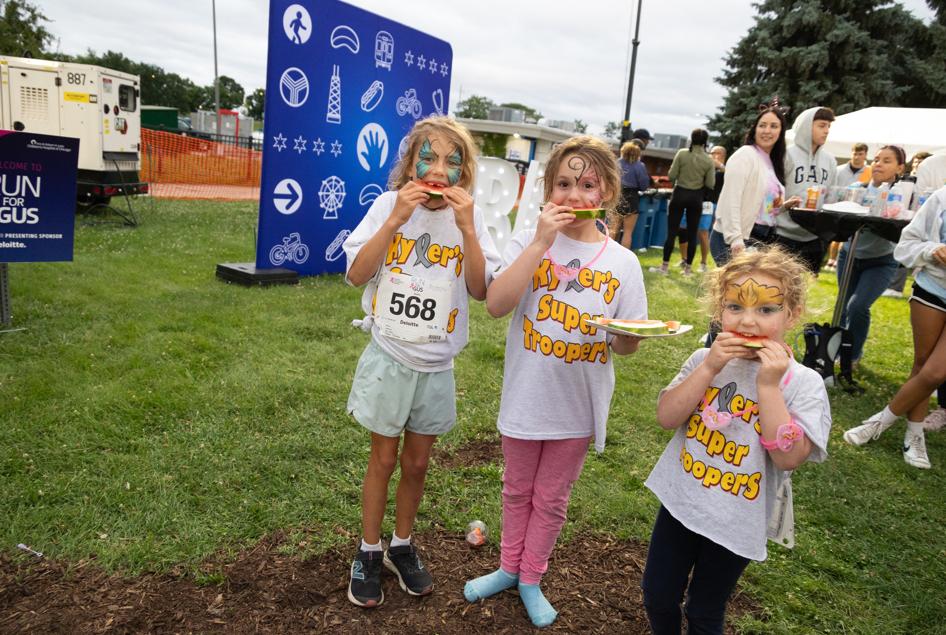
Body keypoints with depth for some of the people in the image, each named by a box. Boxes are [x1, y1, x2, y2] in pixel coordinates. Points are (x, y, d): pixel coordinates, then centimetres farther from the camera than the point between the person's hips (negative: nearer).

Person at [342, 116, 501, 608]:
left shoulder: (469, 217, -4)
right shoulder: (388, 205, -9)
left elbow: (480, 290, -11)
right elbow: (356, 275, -15)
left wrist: (466, 228, -21)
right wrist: (396, 220, -22)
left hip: (437, 364, 2)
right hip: (390, 357, -2)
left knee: (416, 463, 15)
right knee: (384, 459, 11)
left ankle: (402, 547, 37)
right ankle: (368, 553, 31)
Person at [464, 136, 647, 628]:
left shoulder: (621, 262, -7)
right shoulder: (529, 242, -10)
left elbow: (626, 346, -3)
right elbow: (496, 304, -24)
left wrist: (628, 333, -27)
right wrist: (541, 242, -27)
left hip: (578, 403, 1)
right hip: (526, 395, 0)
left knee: (551, 498, 19)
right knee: (517, 491, 21)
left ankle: (531, 578, 41)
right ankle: (509, 567, 44)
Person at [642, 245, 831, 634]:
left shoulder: (803, 383, -14)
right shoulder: (706, 360, -6)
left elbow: (789, 457, -24)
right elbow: (666, 417, -15)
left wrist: (768, 386, -29)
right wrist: (708, 369, -24)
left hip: (736, 523, -3)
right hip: (679, 502, 3)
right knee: (657, 596, 18)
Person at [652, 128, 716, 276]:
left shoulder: (682, 154, -8)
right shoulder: (709, 160, -3)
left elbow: (671, 176, -7)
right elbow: (710, 184, -3)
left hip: (679, 194, -1)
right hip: (696, 197, 1)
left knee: (671, 232, 3)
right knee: (692, 234, 8)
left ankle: (665, 266, 3)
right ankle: (688, 268, 11)